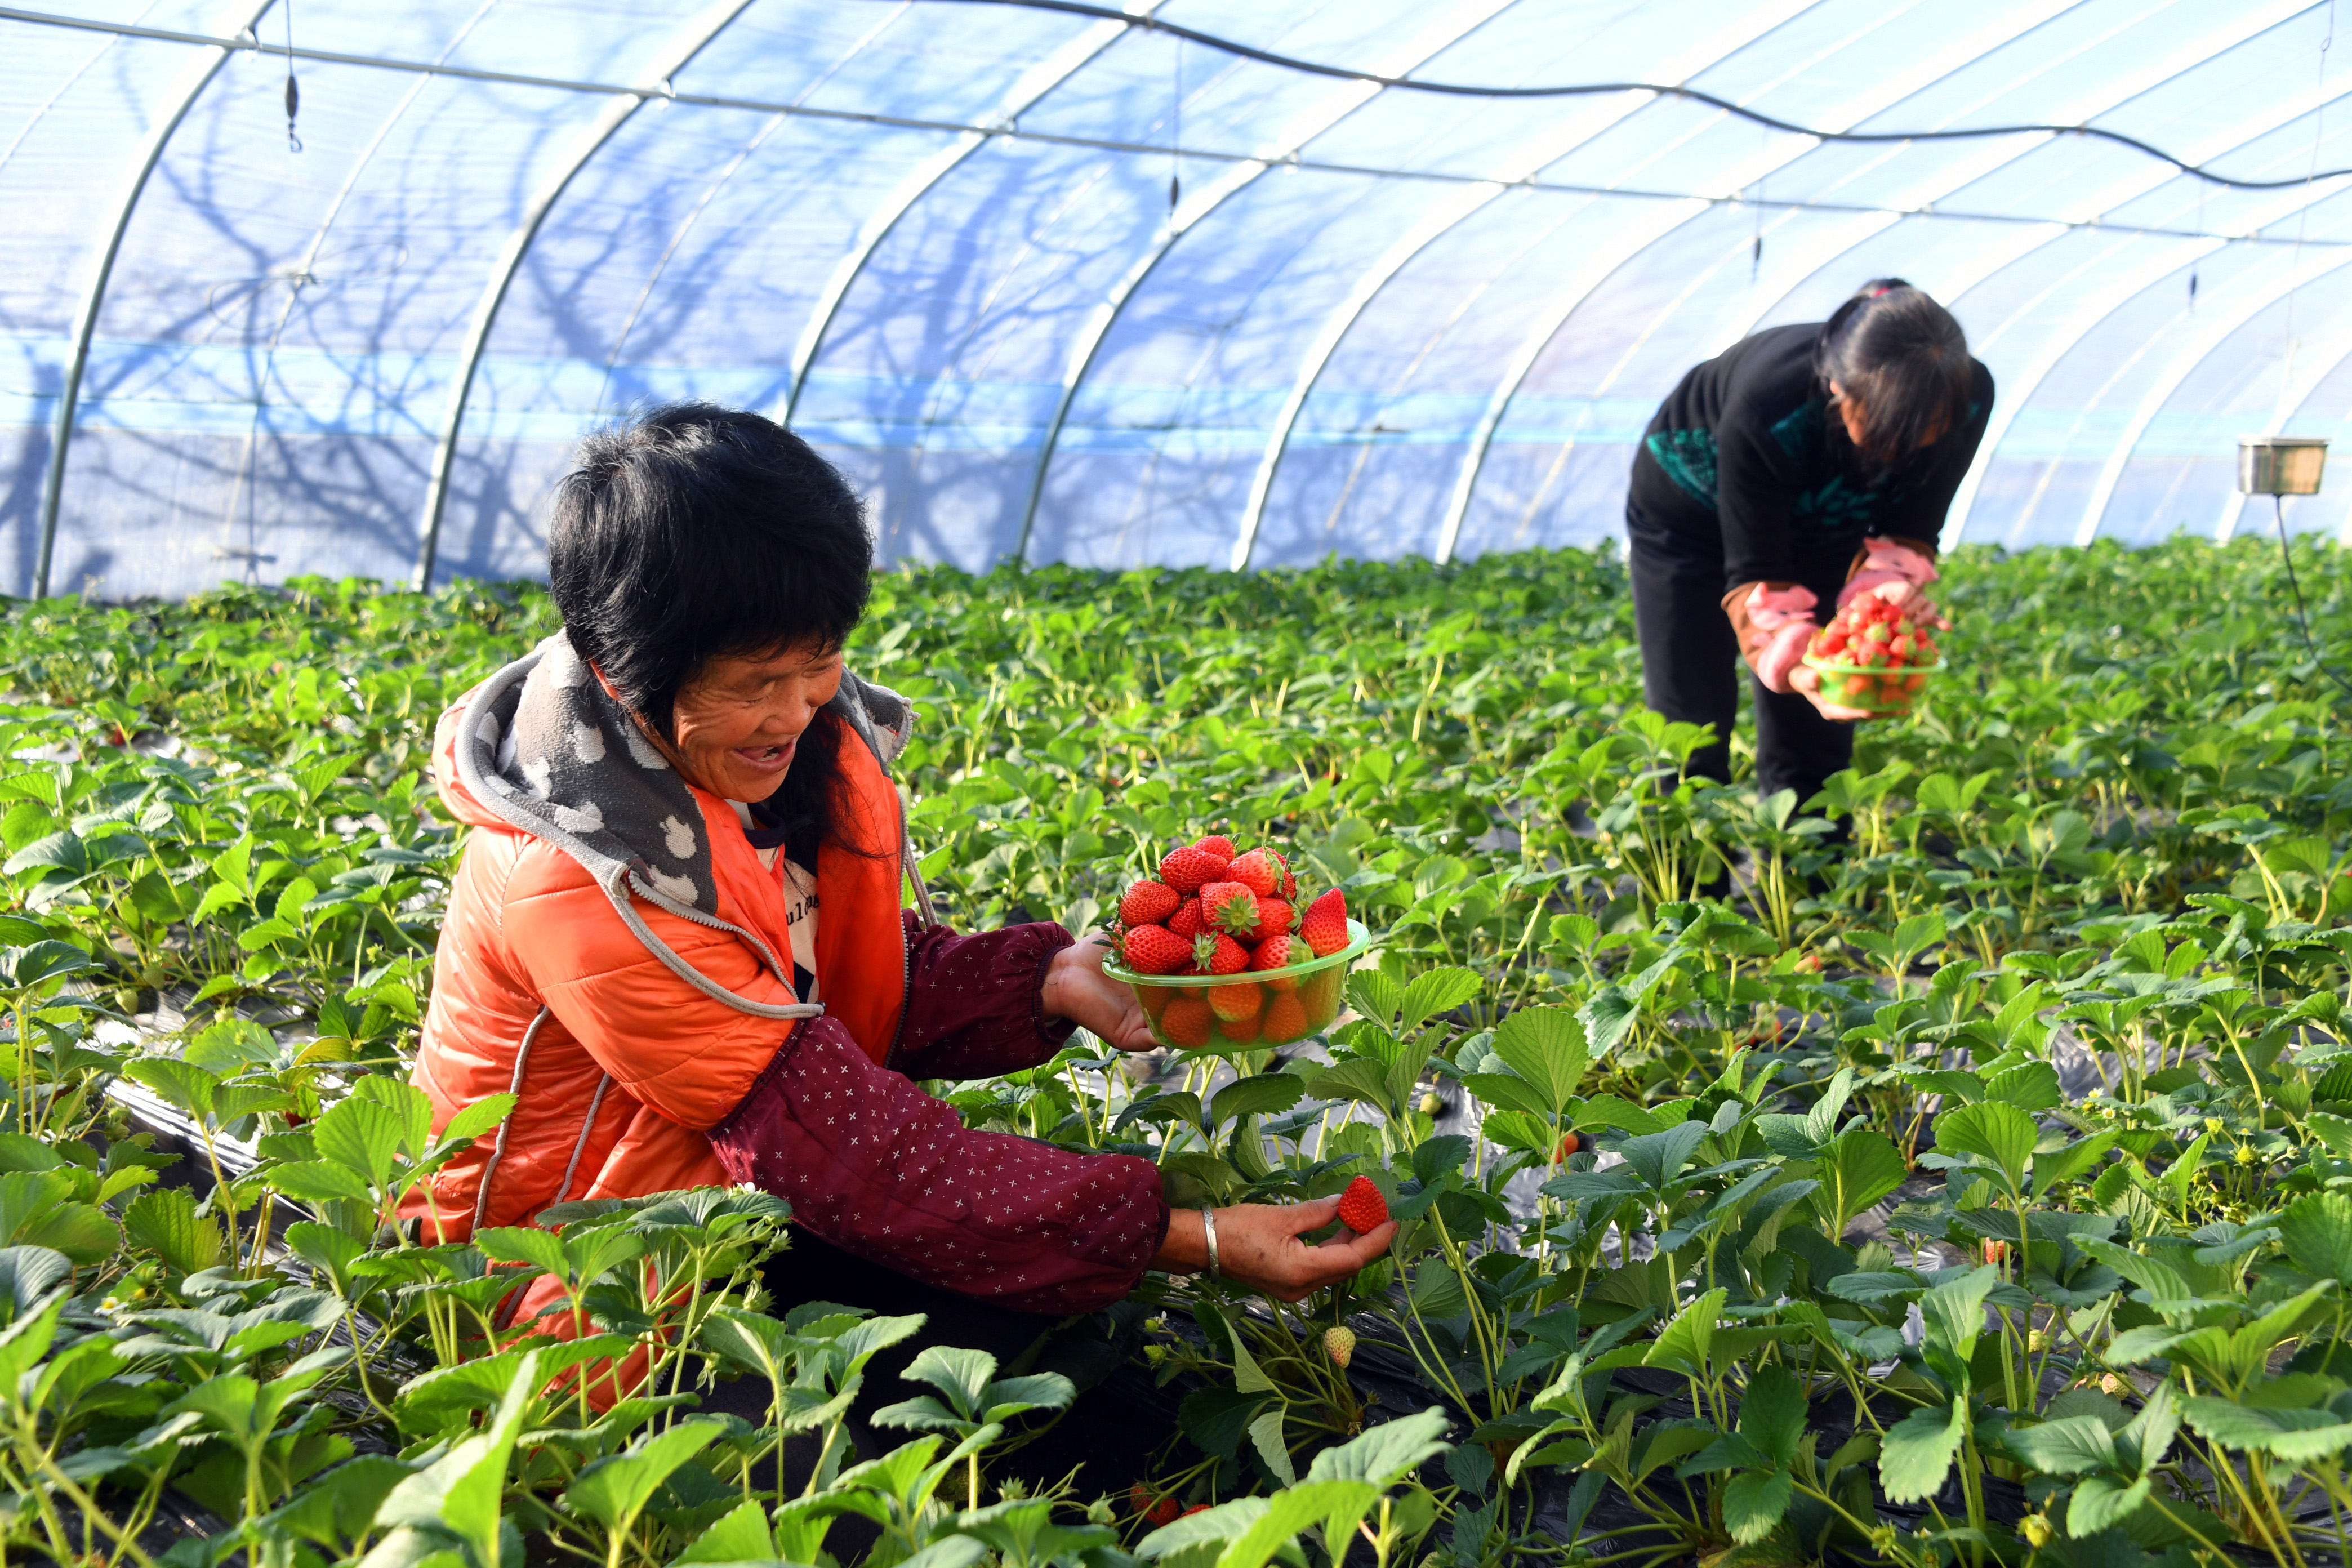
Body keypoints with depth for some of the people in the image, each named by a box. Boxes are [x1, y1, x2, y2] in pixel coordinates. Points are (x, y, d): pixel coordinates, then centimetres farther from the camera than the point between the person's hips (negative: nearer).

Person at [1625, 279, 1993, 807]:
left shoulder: (1966, 398, -30)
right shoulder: (1764, 412, -42)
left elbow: (1908, 529, -17)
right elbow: (1753, 574, -34)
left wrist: (1894, 584, -39)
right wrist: (1794, 666, -52)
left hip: (1825, 521, 3)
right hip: (1693, 502, -3)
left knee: (1814, 738, -3)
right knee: (1692, 725, -7)